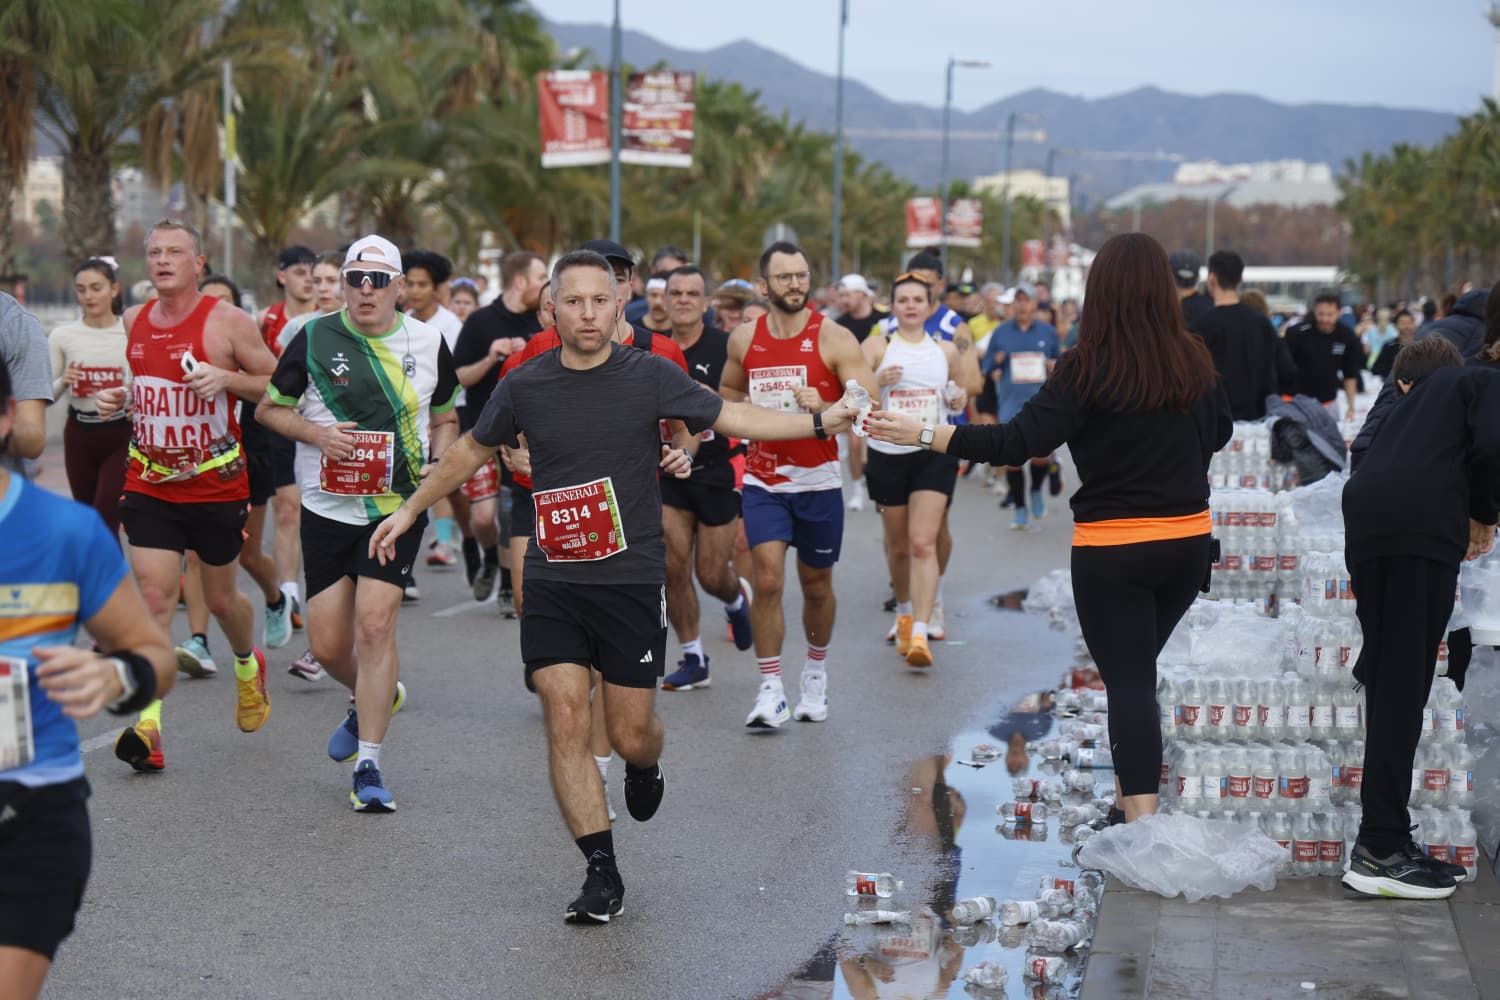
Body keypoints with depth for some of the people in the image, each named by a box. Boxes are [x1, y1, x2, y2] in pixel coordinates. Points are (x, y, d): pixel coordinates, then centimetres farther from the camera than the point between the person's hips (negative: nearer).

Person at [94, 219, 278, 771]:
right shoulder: (135, 321, 7)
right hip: (149, 484, 3)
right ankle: (148, 725, -11)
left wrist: (226, 378, -21)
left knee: (221, 599, 13)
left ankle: (248, 666, 46)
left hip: (218, 484, -3)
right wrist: (119, 399, 4)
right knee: (154, 598, -9)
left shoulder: (228, 321, -9)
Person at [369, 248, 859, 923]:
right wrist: (409, 510, 23)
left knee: (631, 734, 3)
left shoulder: (650, 376, -3)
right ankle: (602, 874, -1)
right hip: (552, 584, 1)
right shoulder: (524, 386, 2)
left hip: (634, 582, -1)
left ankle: (645, 766, 42)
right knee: (566, 722, -9)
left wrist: (820, 422, -6)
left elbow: (732, 418, 3)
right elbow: (472, 449, 18)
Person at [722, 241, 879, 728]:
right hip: (763, 481, 1)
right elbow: (727, 391, 22)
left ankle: (816, 672, 37)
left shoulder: (834, 338, -8)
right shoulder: (744, 339, 2)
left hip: (818, 481, -1)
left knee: (817, 585, 13)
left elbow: (871, 405, -14)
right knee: (767, 580, -13)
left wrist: (822, 407, -28)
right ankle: (771, 691, -7)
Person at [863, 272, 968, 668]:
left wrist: (960, 399, -1)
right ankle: (904, 611, 39)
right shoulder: (876, 347, -1)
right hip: (887, 454, 0)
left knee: (923, 544, -13)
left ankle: (920, 634, -19)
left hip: (934, 454, 0)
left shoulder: (946, 350, 7)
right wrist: (878, 381, -25)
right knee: (897, 545, 12)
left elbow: (957, 390, 22)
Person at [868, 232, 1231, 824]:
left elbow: (1015, 443, -19)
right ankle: (1131, 797, 31)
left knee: (1128, 680, 0)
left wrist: (922, 435, -14)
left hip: (1113, 549, -5)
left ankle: (1142, 821, -7)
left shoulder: (1090, 369, -16)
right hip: (1188, 542, 5)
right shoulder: (1194, 362, -1)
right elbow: (1219, 432, 16)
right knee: (1138, 670, 21)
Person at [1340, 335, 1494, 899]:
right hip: (1424, 528, -6)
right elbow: (1489, 445, -2)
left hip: (1366, 531, 6)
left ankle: (1382, 839, 16)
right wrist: (1483, 514, 13)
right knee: (1404, 685, -7)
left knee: (1386, 680, 13)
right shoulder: (1479, 382, 18)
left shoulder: (1408, 404, 34)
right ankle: (1381, 849, -10)